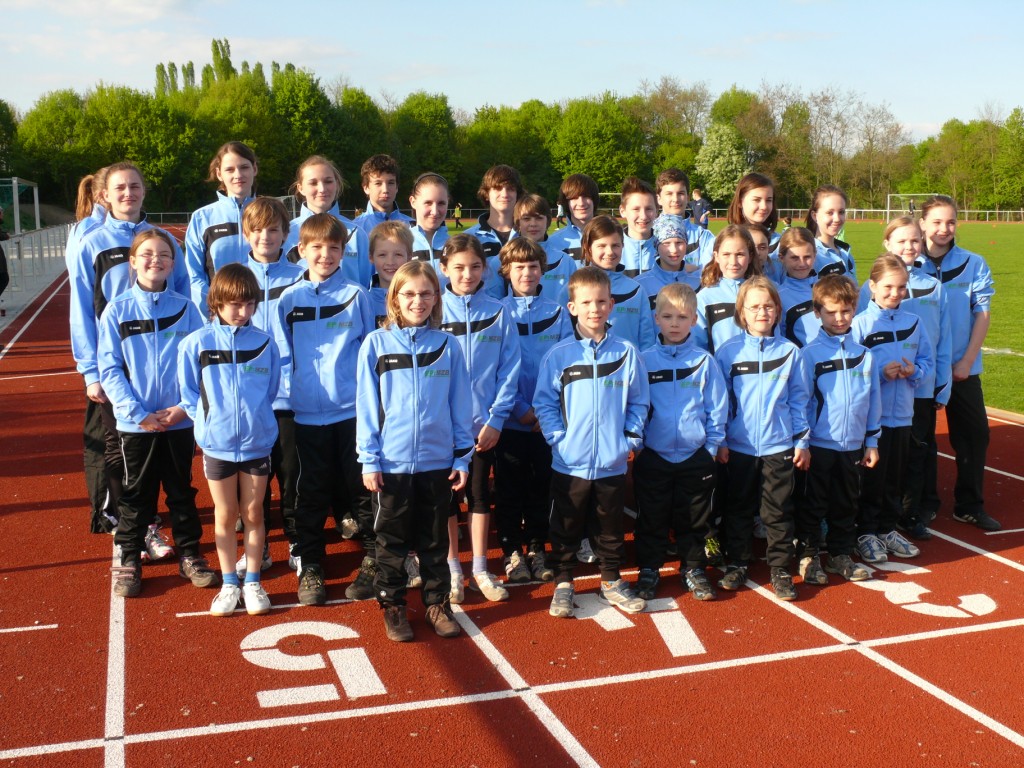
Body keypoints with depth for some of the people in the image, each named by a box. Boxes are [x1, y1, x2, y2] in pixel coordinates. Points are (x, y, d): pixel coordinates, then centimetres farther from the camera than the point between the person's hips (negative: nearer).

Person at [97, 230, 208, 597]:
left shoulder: (185, 308, 0)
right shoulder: (116, 310, -3)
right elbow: (109, 368, -5)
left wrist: (184, 405, -11)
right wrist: (137, 413, -13)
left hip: (179, 421, 1)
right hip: (135, 423, -1)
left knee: (182, 490, 13)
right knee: (136, 494, 10)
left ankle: (190, 554, 25)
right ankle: (129, 561, 22)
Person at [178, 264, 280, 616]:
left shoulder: (264, 343, -3)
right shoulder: (196, 344, -6)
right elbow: (189, 396, 2)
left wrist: (256, 420, 2)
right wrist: (209, 423, -5)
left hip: (257, 443, 1)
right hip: (217, 445, 0)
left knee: (253, 514, 10)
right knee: (225, 516, 12)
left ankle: (252, 581, 24)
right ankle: (229, 584, 25)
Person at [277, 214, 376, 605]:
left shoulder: (356, 295, 1)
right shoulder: (288, 299, 4)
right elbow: (283, 355, 10)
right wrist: (287, 396, 6)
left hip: (353, 409, -1)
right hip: (308, 412, 1)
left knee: (360, 488, 6)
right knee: (312, 494, 9)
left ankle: (373, 562, 20)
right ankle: (309, 567, 21)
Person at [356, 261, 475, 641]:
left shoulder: (447, 346, 2)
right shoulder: (376, 344, -2)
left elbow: (460, 406, 5)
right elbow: (367, 406, -2)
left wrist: (463, 457, 2)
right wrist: (369, 459, -6)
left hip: (438, 462, 1)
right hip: (392, 463, -1)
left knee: (435, 538, 13)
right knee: (392, 539, 10)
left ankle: (438, 602, 27)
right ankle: (392, 605, 23)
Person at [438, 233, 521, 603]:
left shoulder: (497, 313, -1)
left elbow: (509, 369, -2)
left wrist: (496, 419, -8)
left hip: (483, 423, 1)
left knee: (480, 494, 10)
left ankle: (479, 569, 21)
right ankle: (452, 569, 21)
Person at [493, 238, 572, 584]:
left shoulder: (558, 312, 6)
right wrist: (521, 409, -13)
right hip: (510, 420, -1)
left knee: (542, 487, 9)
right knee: (510, 489, 5)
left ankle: (537, 549, 22)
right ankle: (512, 552, 17)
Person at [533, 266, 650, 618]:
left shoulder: (626, 352, 0)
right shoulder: (558, 355, -4)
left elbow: (639, 402, 6)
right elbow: (544, 403, 0)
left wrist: (630, 438, -3)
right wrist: (557, 438, -10)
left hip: (613, 462, 1)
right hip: (569, 462, -1)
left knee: (610, 528, 15)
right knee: (566, 528, 11)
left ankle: (612, 582, 31)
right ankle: (563, 583, 26)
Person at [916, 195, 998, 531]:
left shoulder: (973, 264, -1)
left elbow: (983, 313, -2)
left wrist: (967, 361, -9)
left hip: (962, 367, 1)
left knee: (975, 433, 4)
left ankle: (969, 506, 17)